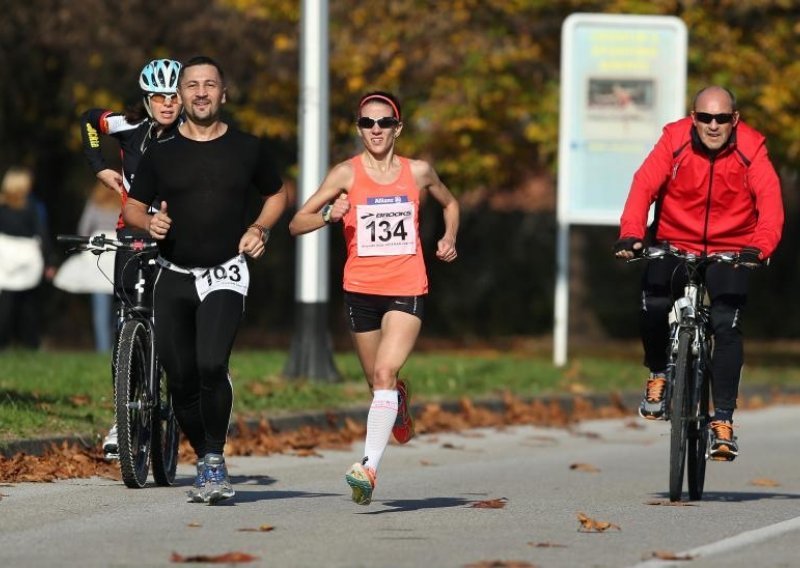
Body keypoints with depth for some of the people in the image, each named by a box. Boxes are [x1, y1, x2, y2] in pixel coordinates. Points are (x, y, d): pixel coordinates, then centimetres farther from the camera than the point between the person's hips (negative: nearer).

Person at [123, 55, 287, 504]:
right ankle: (204, 461, 22)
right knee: (181, 378, 2)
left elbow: (278, 193, 19)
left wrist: (260, 229, 1)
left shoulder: (246, 148, 3)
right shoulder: (161, 153, 4)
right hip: (174, 277, 2)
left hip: (225, 275, -2)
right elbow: (132, 207, 11)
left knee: (212, 365, -23)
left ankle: (216, 457, -10)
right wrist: (150, 223, -11)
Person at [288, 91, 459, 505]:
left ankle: (370, 467, -27)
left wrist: (449, 238, 7)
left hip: (407, 289, -1)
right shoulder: (346, 174, -2)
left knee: (385, 373, -20)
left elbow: (449, 204, 25)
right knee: (379, 381, 14)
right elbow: (296, 224, -2)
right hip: (361, 289, 1)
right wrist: (329, 215, -21)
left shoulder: (418, 172, 3)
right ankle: (400, 407, 52)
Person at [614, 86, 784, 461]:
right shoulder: (674, 141, -12)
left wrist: (761, 246, -42)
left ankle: (723, 420, -9)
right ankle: (658, 372, 9)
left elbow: (769, 199, -24)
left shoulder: (751, 149, -13)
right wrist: (630, 233, -40)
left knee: (726, 325, -16)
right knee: (653, 304, -20)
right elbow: (645, 184, -23)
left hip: (730, 250, -1)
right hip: (675, 243, 1)